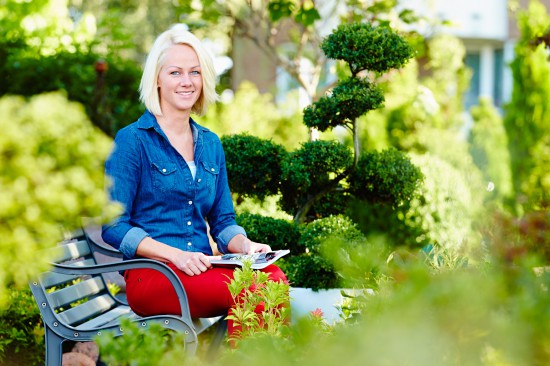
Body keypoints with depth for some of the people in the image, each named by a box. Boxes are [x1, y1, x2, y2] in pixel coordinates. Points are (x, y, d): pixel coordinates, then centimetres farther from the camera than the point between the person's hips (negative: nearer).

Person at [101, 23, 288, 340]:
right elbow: (113, 227, -5)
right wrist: (175, 255, -18)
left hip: (203, 270, 5)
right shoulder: (133, 140, 0)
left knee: (274, 278, -29)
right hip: (151, 275, -5)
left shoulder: (211, 145, 19)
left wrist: (245, 245, -1)